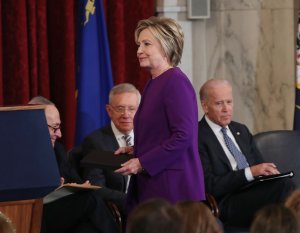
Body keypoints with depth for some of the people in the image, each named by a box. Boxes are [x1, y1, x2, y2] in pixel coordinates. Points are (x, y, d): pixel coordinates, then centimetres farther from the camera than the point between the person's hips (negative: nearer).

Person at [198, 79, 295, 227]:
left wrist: (268, 171, -1)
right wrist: (250, 172, -16)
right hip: (227, 204, -6)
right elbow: (209, 186, -9)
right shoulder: (198, 138, -1)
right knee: (283, 186, -30)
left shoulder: (241, 130, 23)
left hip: (256, 191, 6)